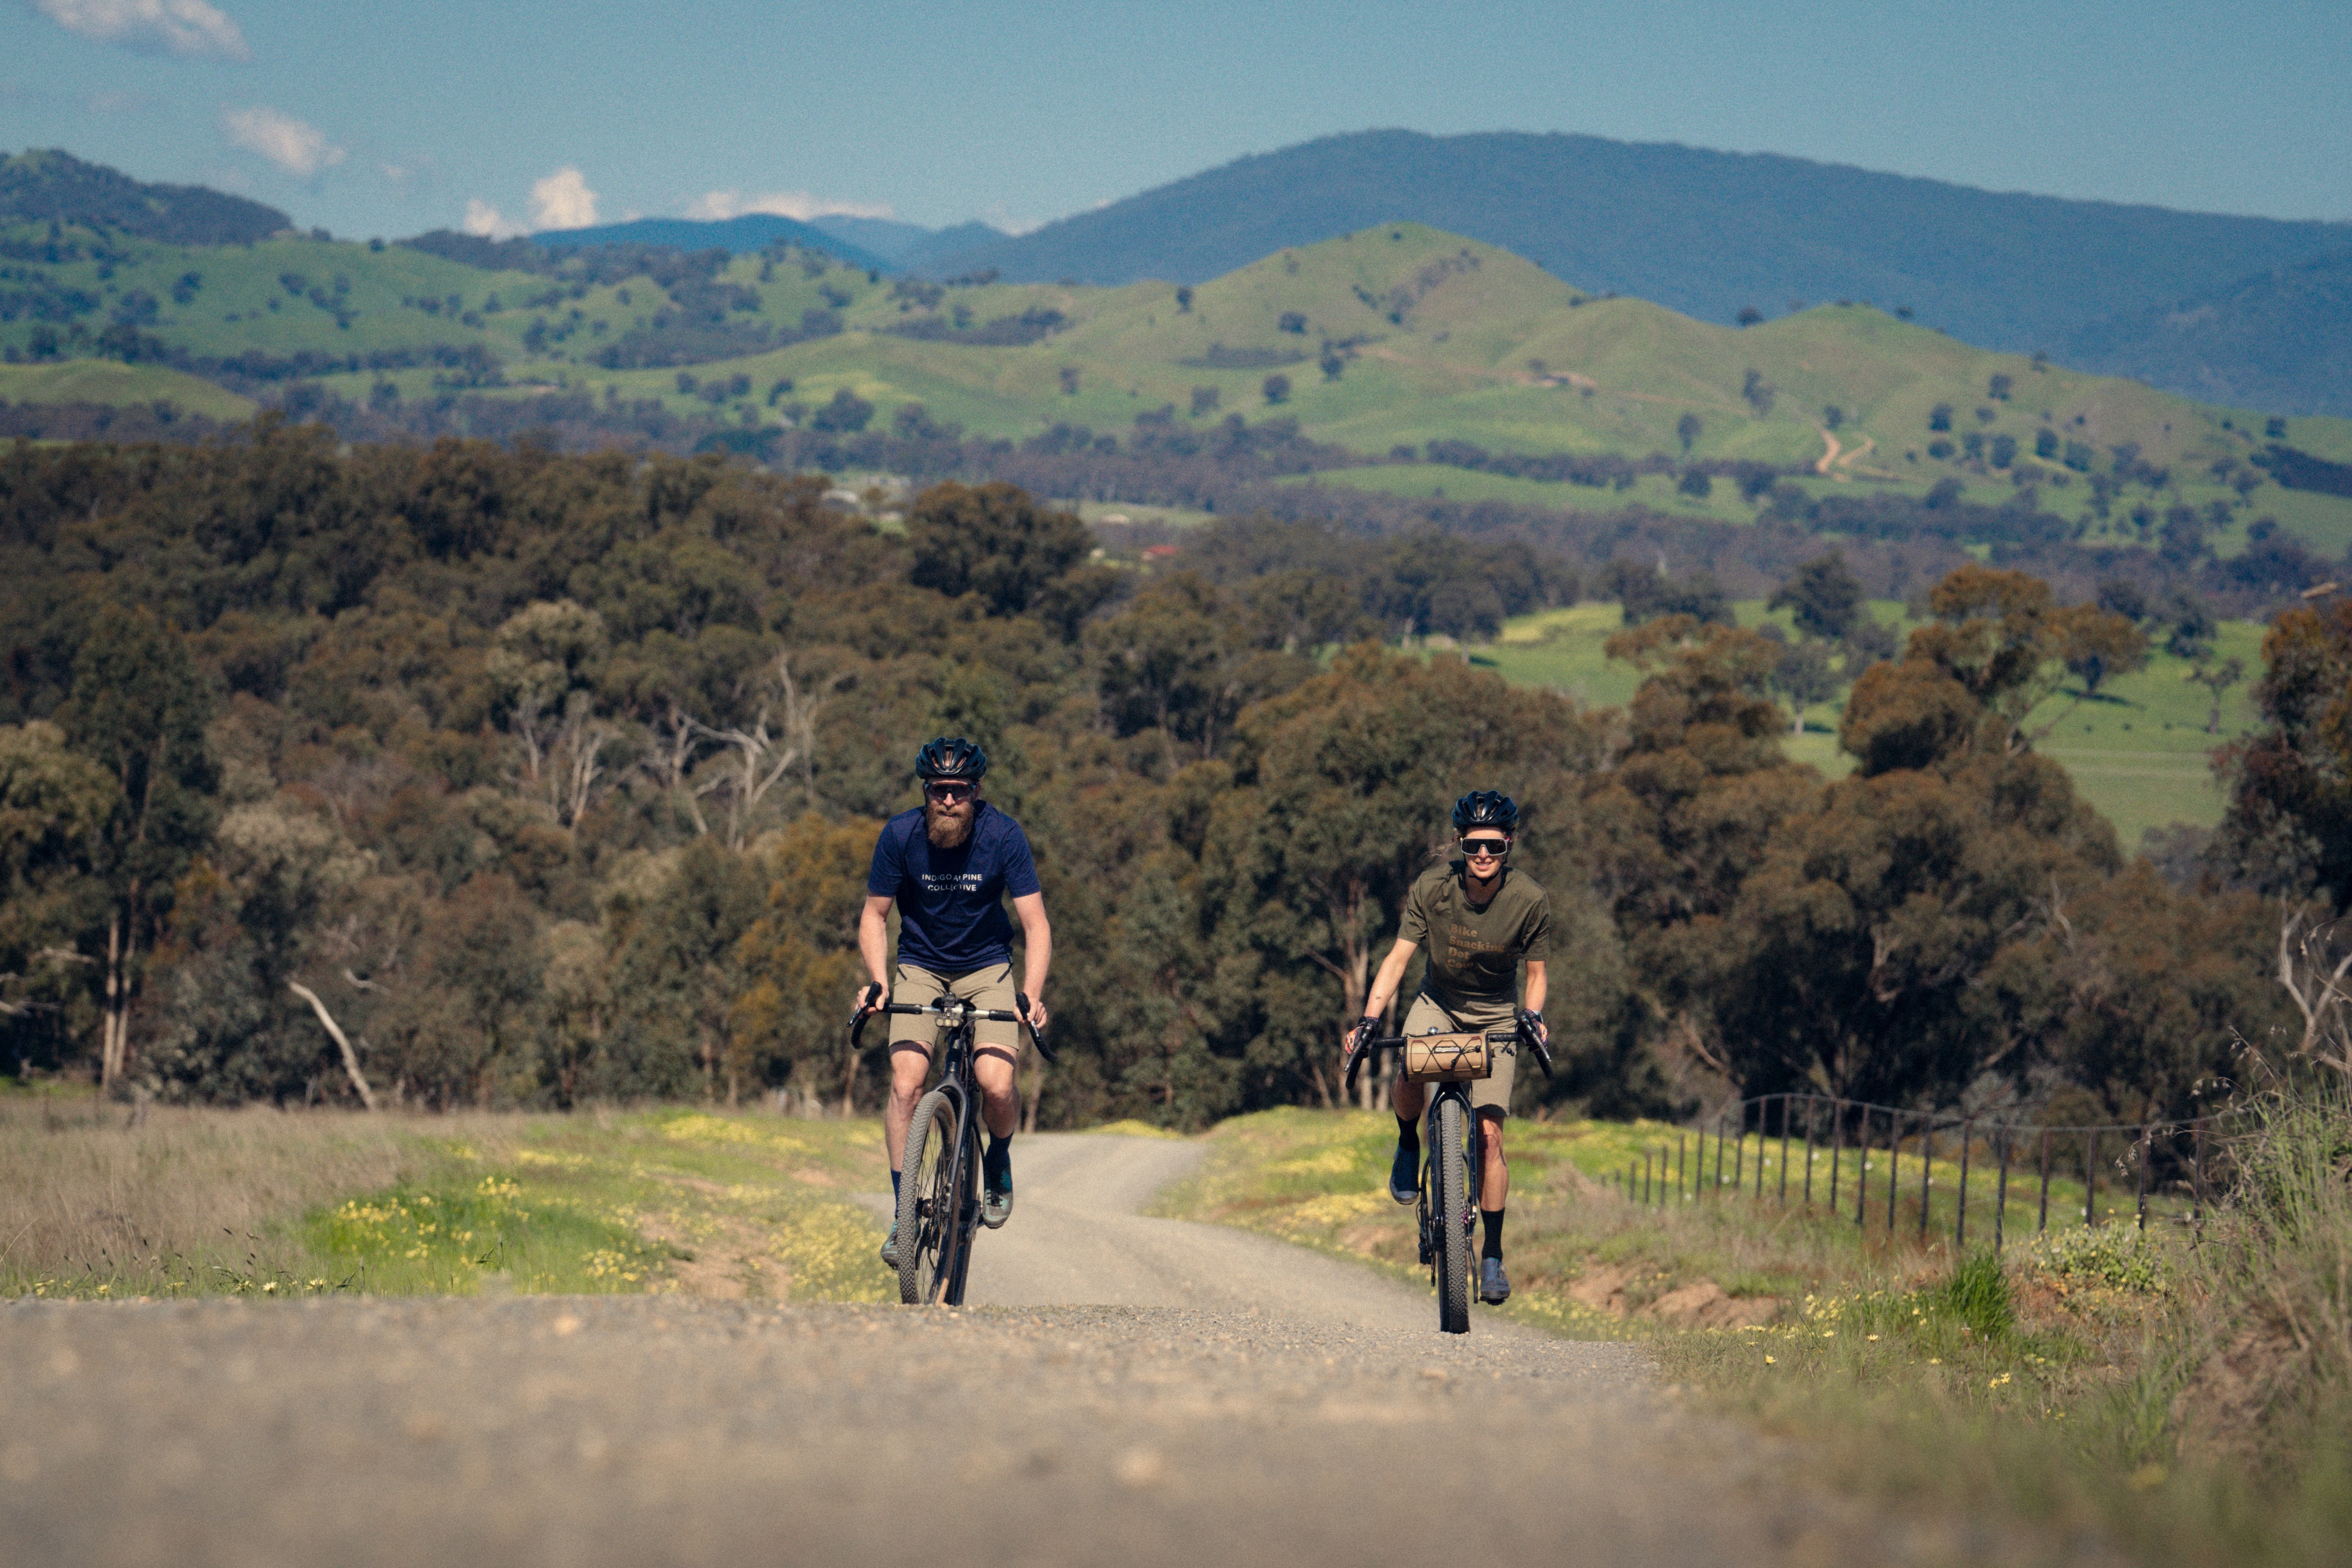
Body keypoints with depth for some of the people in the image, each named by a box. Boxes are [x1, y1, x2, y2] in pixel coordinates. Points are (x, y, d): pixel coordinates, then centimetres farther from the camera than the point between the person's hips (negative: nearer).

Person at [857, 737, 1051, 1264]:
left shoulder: (1003, 836, -19)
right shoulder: (900, 835, -17)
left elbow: (1035, 923, -18)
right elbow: (875, 916, -6)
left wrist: (1032, 994, -32)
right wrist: (878, 982, -22)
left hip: (987, 968, -1)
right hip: (920, 968, 1)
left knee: (997, 1086, -20)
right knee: (906, 1085, -19)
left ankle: (998, 1161, 13)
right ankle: (904, 1214, -8)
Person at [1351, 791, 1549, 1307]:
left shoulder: (1530, 900, -19)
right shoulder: (1433, 887, -20)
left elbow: (1536, 973, -6)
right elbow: (1399, 957, -16)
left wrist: (1533, 1016, -25)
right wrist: (1370, 1017, -28)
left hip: (1496, 1015, 0)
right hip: (1439, 1002, 0)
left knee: (1490, 1132, -11)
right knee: (1410, 1077, -32)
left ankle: (1493, 1255, 2)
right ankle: (1408, 1146, 3)